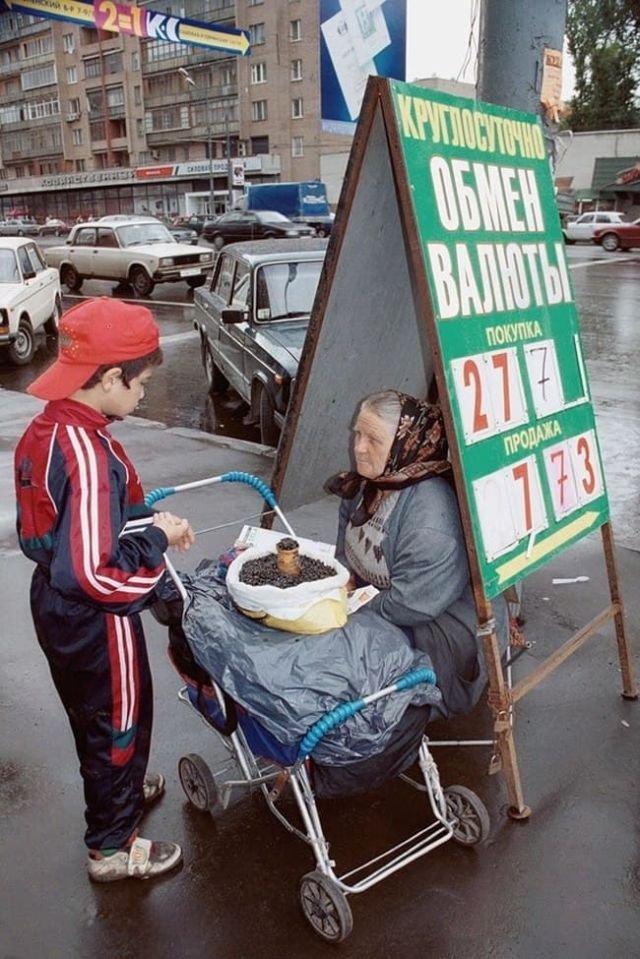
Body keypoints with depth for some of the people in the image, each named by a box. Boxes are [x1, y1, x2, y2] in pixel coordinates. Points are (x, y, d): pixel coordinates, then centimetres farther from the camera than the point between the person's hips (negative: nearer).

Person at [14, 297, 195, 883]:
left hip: (57, 608, 9)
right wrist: (157, 537, -20)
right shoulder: (88, 452, -31)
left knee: (92, 715, 29)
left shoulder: (46, 429, -2)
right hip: (96, 621, -9)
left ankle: (116, 791, 54)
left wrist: (144, 519, 1)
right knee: (119, 721, 14)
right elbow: (96, 572, -35)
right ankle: (112, 847, 35)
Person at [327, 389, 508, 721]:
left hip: (443, 636, -9)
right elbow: (347, 552, 16)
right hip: (378, 613, 9)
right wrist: (344, 578, -4)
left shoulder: (430, 510, -30)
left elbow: (411, 606, -28)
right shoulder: (366, 485, 0)